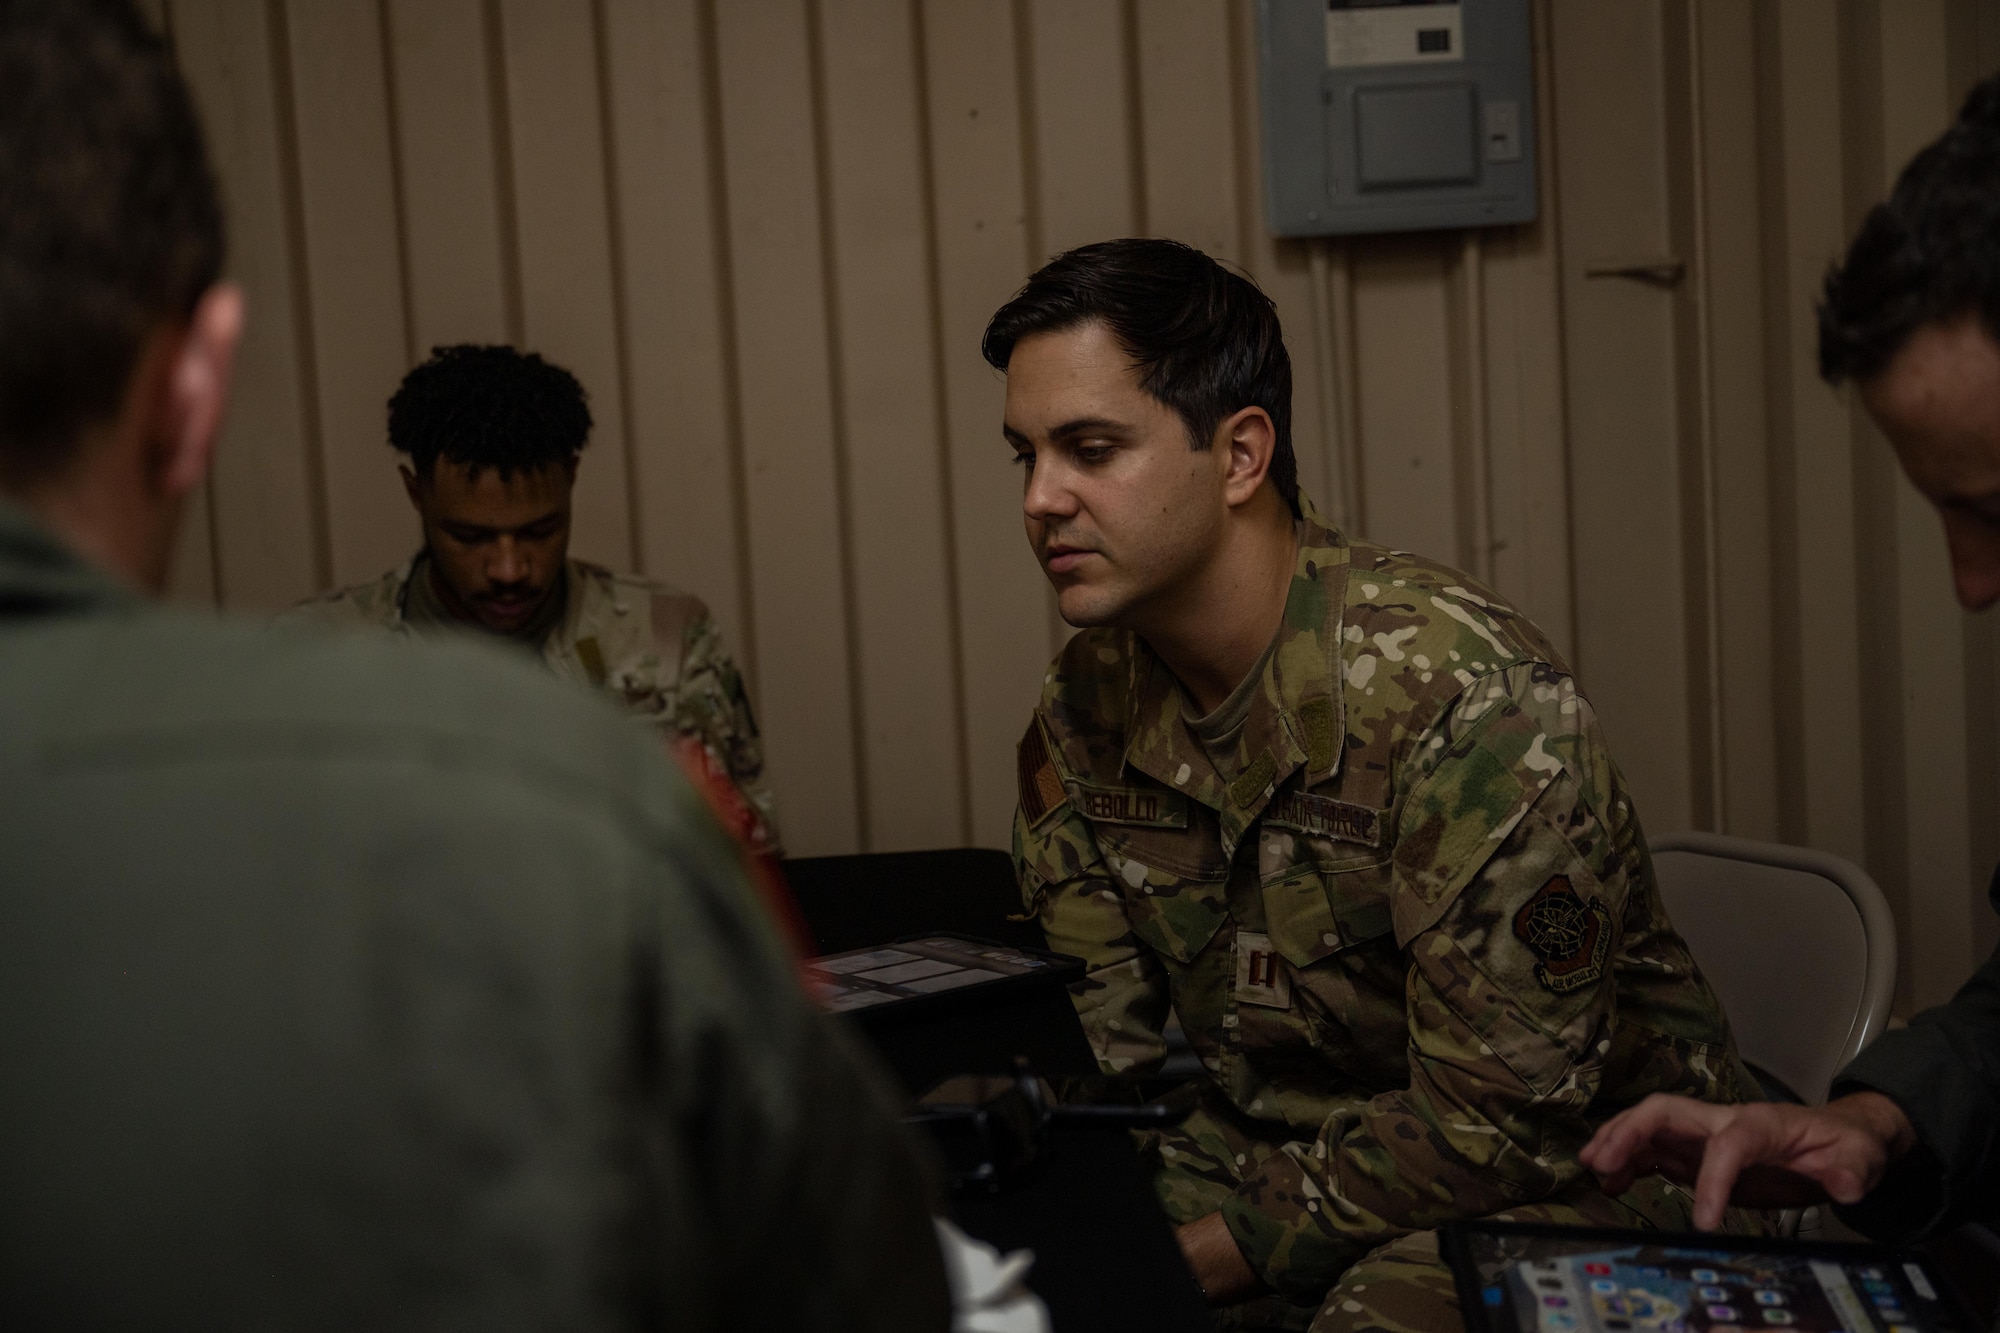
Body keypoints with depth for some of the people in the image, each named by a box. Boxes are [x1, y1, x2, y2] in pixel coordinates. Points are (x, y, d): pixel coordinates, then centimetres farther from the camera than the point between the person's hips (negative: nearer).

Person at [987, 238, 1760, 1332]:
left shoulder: (1465, 695, -23)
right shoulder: (1083, 711, 0)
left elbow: (1502, 1125, -23)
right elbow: (1093, 1050, 5)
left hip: (1575, 1176, -6)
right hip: (1281, 1157, 6)